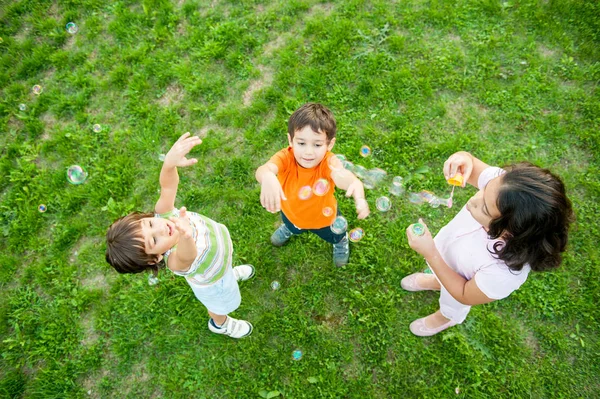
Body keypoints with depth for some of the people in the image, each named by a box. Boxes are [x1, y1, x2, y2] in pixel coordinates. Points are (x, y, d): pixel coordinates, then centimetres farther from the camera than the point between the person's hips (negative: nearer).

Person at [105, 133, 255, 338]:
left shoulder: (163, 212, -36)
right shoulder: (176, 261, -50)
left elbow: (167, 186, -43)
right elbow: (187, 257, -71)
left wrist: (170, 162, -66)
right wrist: (185, 237, -93)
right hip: (212, 280, -3)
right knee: (222, 304, 29)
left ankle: (230, 272, 74)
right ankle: (220, 324, 63)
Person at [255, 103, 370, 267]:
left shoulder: (329, 162, -41)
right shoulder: (286, 157, -38)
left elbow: (341, 176, -63)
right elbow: (262, 170, -58)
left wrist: (359, 195, -87)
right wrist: (267, 177, -84)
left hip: (324, 217, -1)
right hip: (291, 212, 2)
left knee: (335, 236, 32)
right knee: (291, 226, 38)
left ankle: (341, 242, 70)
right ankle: (288, 229, 77)